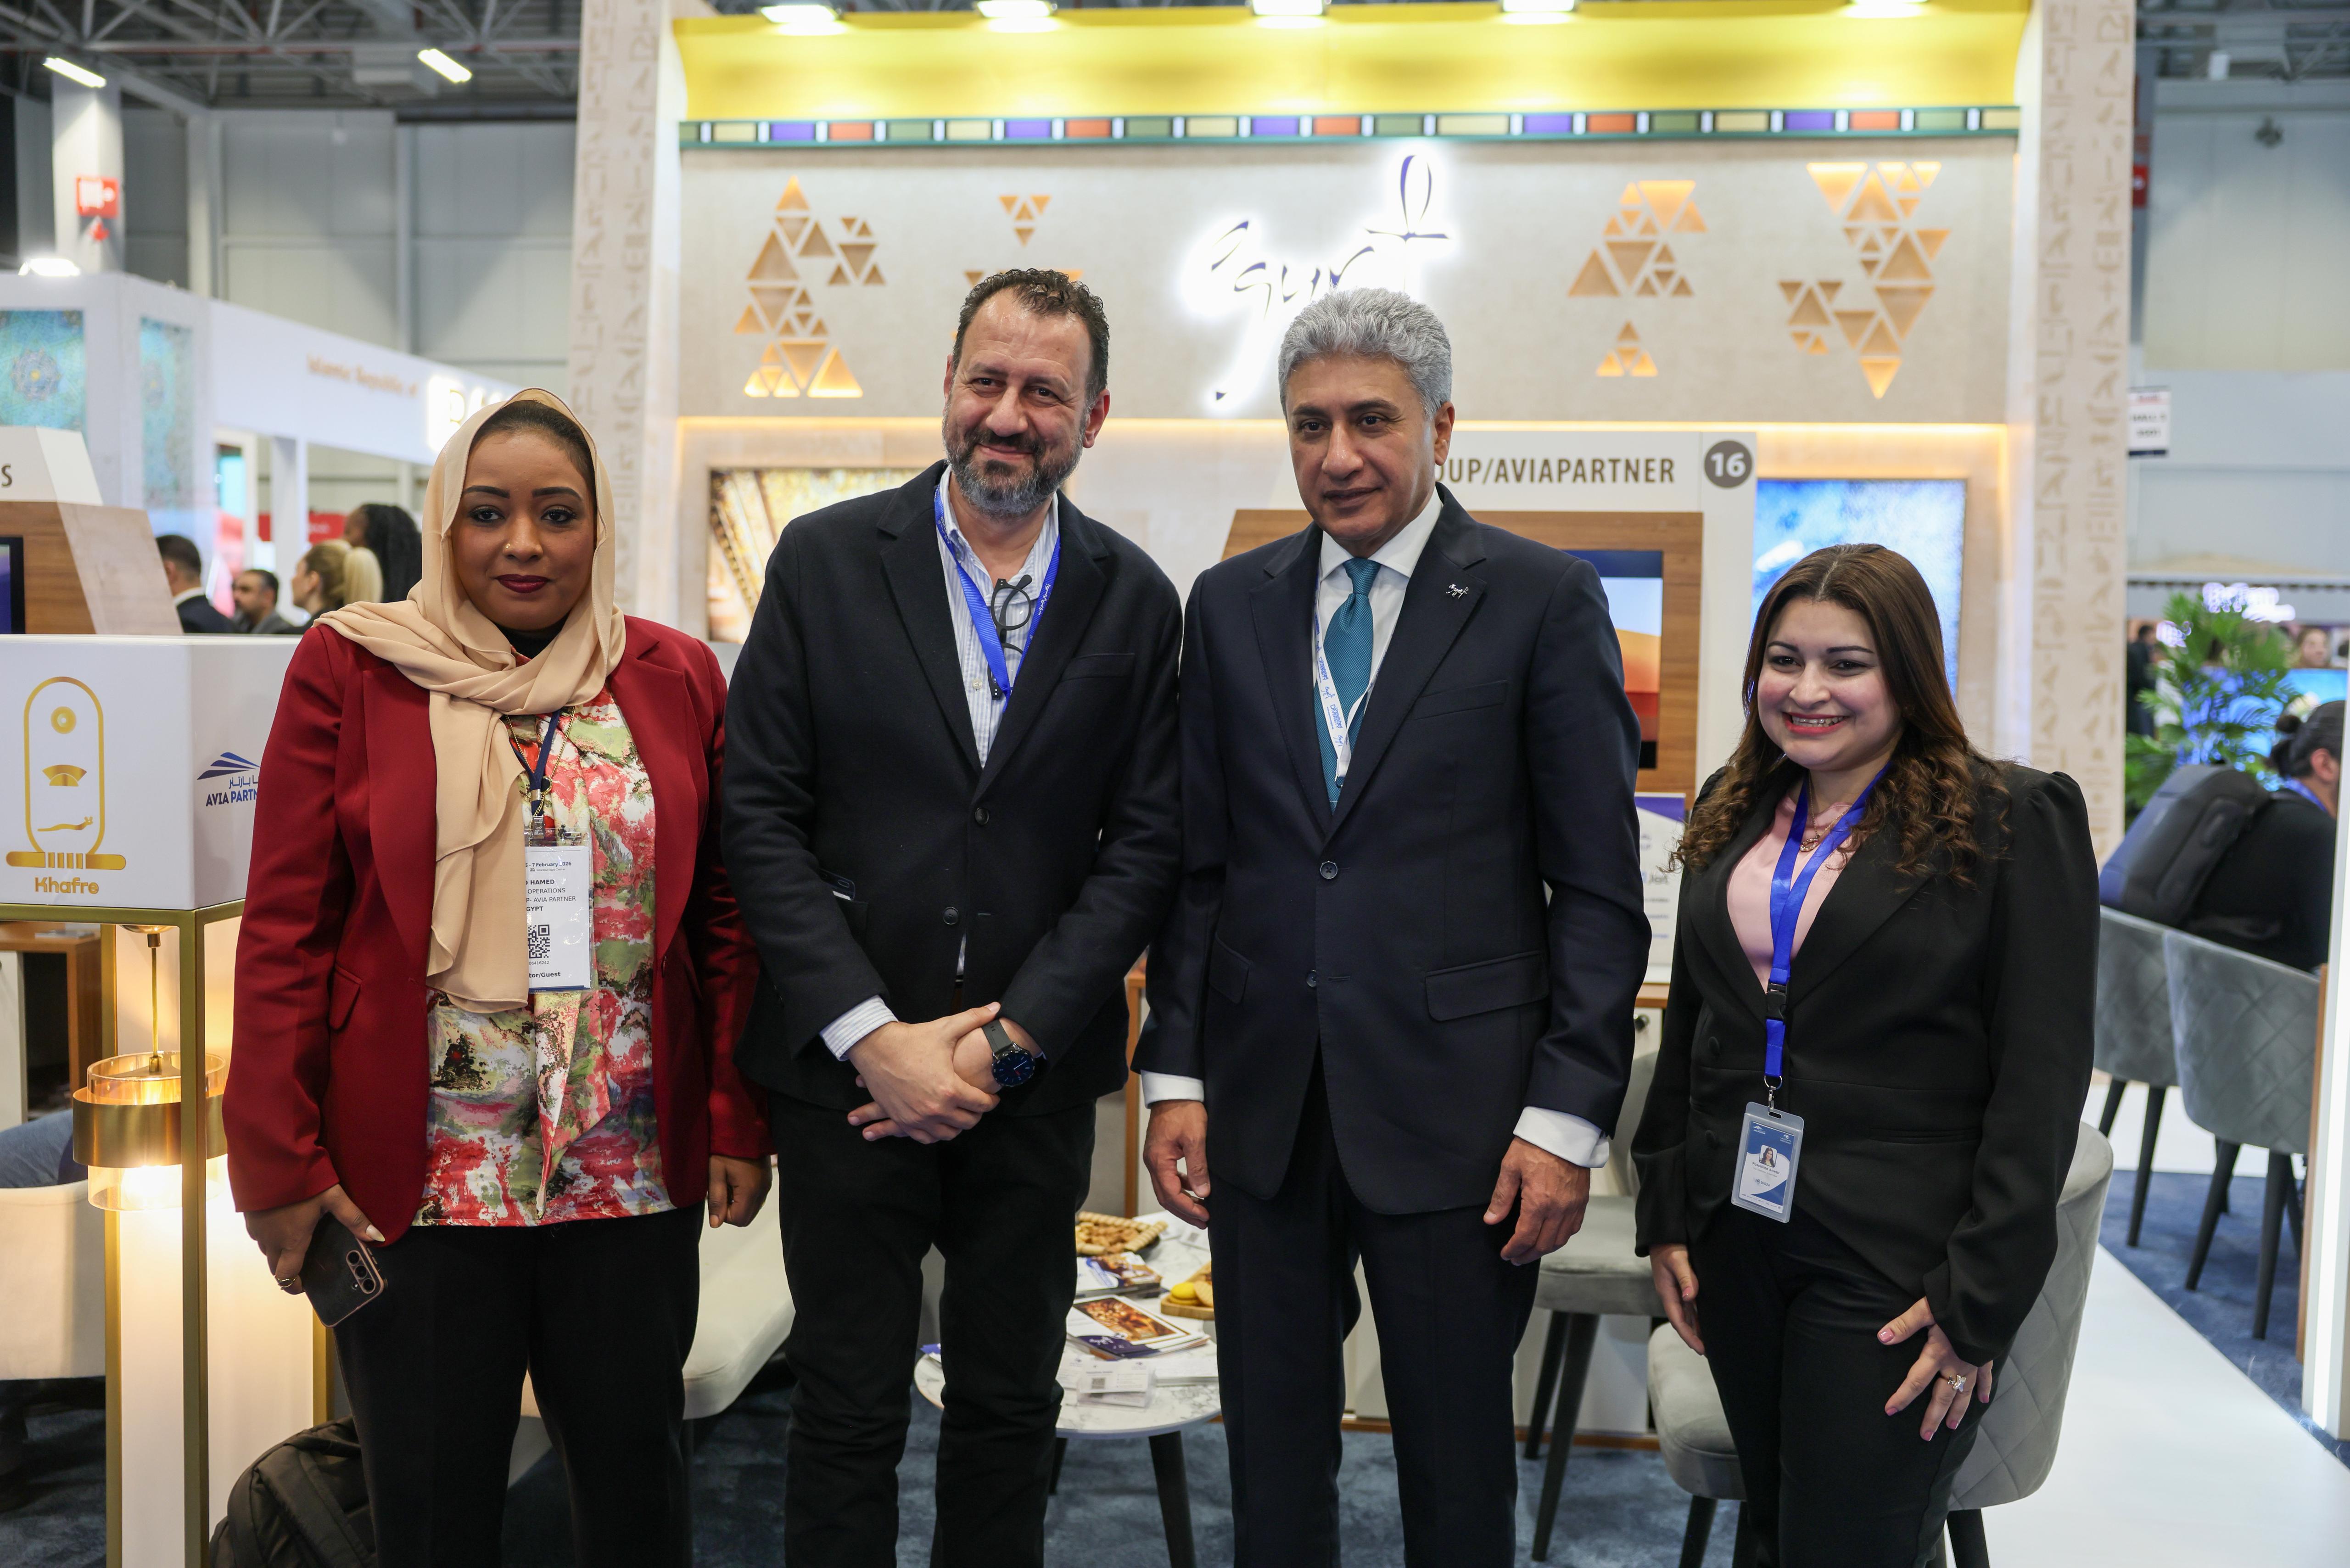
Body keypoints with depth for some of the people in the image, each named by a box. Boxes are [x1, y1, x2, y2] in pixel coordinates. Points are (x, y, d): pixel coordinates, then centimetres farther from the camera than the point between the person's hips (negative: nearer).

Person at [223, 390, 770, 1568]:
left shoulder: (676, 678, 4)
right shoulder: (351, 667, -1)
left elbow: (725, 913, 5)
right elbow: (285, 927, -2)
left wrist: (738, 1120, 1)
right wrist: (279, 1161, -5)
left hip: (636, 1166, 2)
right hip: (414, 1173, -1)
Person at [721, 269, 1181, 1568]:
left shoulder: (1136, 602, 2)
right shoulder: (826, 559, -2)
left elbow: (1144, 843, -1)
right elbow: (761, 815, -5)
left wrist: (1006, 1039, -9)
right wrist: (873, 1035, -11)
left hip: (1035, 1074, 2)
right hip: (848, 1069, -1)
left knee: (1012, 1408, 14)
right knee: (847, 1413, 9)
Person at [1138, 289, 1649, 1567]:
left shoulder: (1543, 600, -3)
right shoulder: (1229, 604, 8)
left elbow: (1599, 888, -5)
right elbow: (1198, 864, 10)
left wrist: (1568, 1116, -9)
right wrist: (1174, 1074, 4)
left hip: (1453, 1107, -3)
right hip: (1262, 1102, 4)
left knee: (1457, 1461, 11)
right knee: (1270, 1453, 15)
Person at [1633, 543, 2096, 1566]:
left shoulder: (2014, 822, -8)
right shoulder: (1734, 813, 9)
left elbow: (2042, 1078, -11)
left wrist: (1982, 1298, -14)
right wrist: (1666, 1212, 9)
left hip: (1894, 1269, -5)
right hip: (1735, 1242, 6)